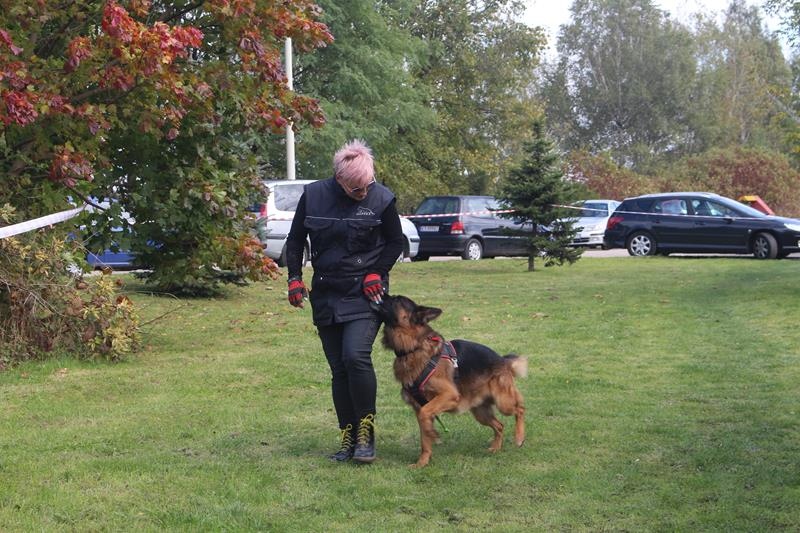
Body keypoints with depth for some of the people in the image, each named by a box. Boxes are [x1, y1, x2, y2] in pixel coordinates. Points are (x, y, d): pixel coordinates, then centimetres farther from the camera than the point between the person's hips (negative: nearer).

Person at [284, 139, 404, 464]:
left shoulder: (381, 199, -8)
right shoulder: (313, 196, -4)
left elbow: (396, 242, 6)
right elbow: (295, 240, 9)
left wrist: (377, 273, -6)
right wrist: (295, 278, 0)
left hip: (364, 294, -3)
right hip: (326, 296, 3)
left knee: (356, 355, -21)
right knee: (338, 369, 5)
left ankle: (365, 432, -8)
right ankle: (348, 438, 14)